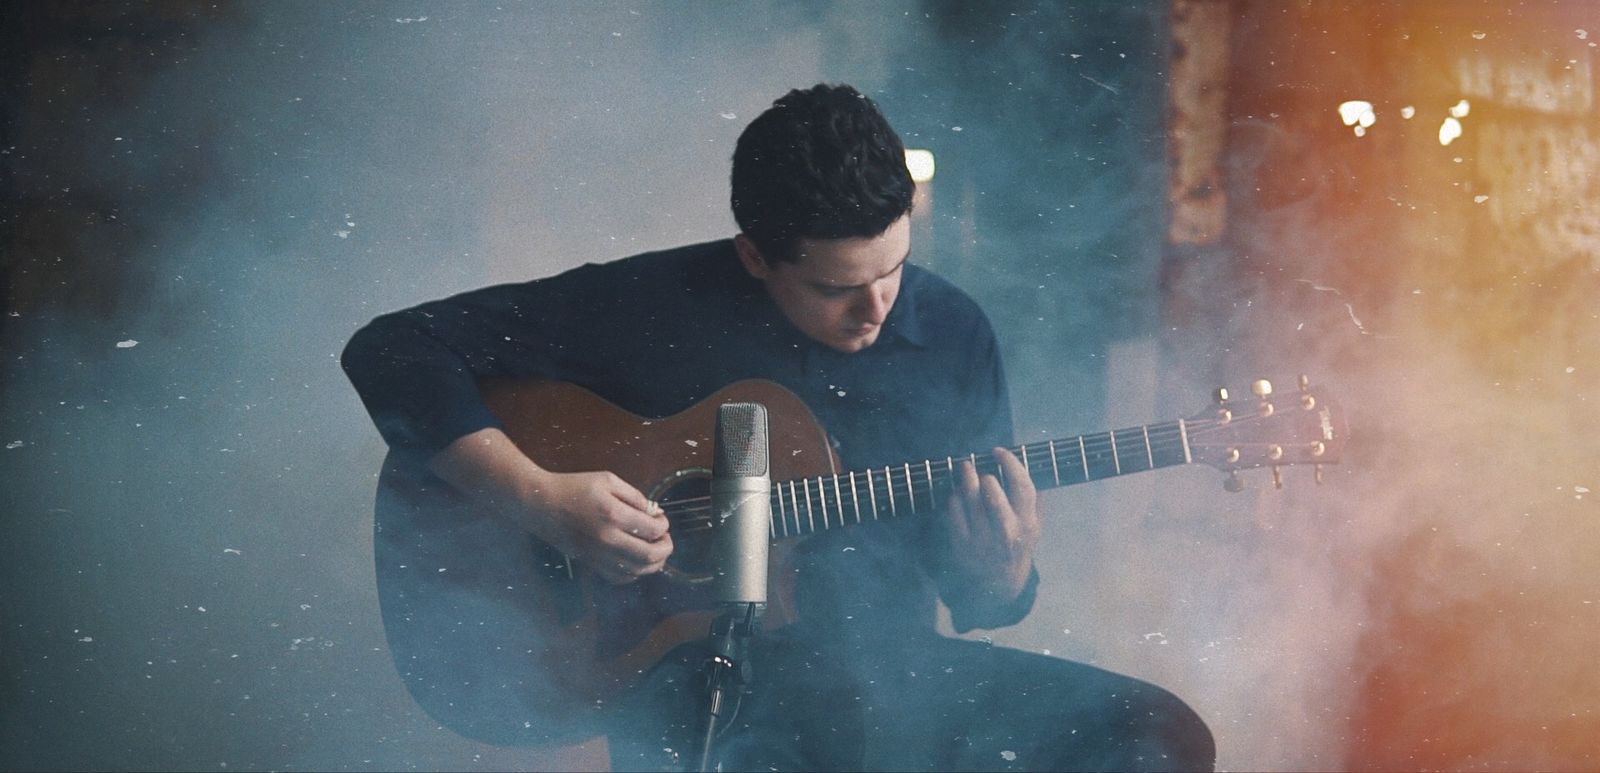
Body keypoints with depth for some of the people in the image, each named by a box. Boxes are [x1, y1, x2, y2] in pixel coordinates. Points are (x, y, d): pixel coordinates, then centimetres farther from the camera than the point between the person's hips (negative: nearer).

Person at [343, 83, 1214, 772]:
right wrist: (543, 499, -20)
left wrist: (1000, 576, -14)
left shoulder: (951, 333, 3)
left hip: (892, 672, 5)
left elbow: (973, 599, 11)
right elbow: (392, 349, -9)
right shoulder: (651, 307, -9)